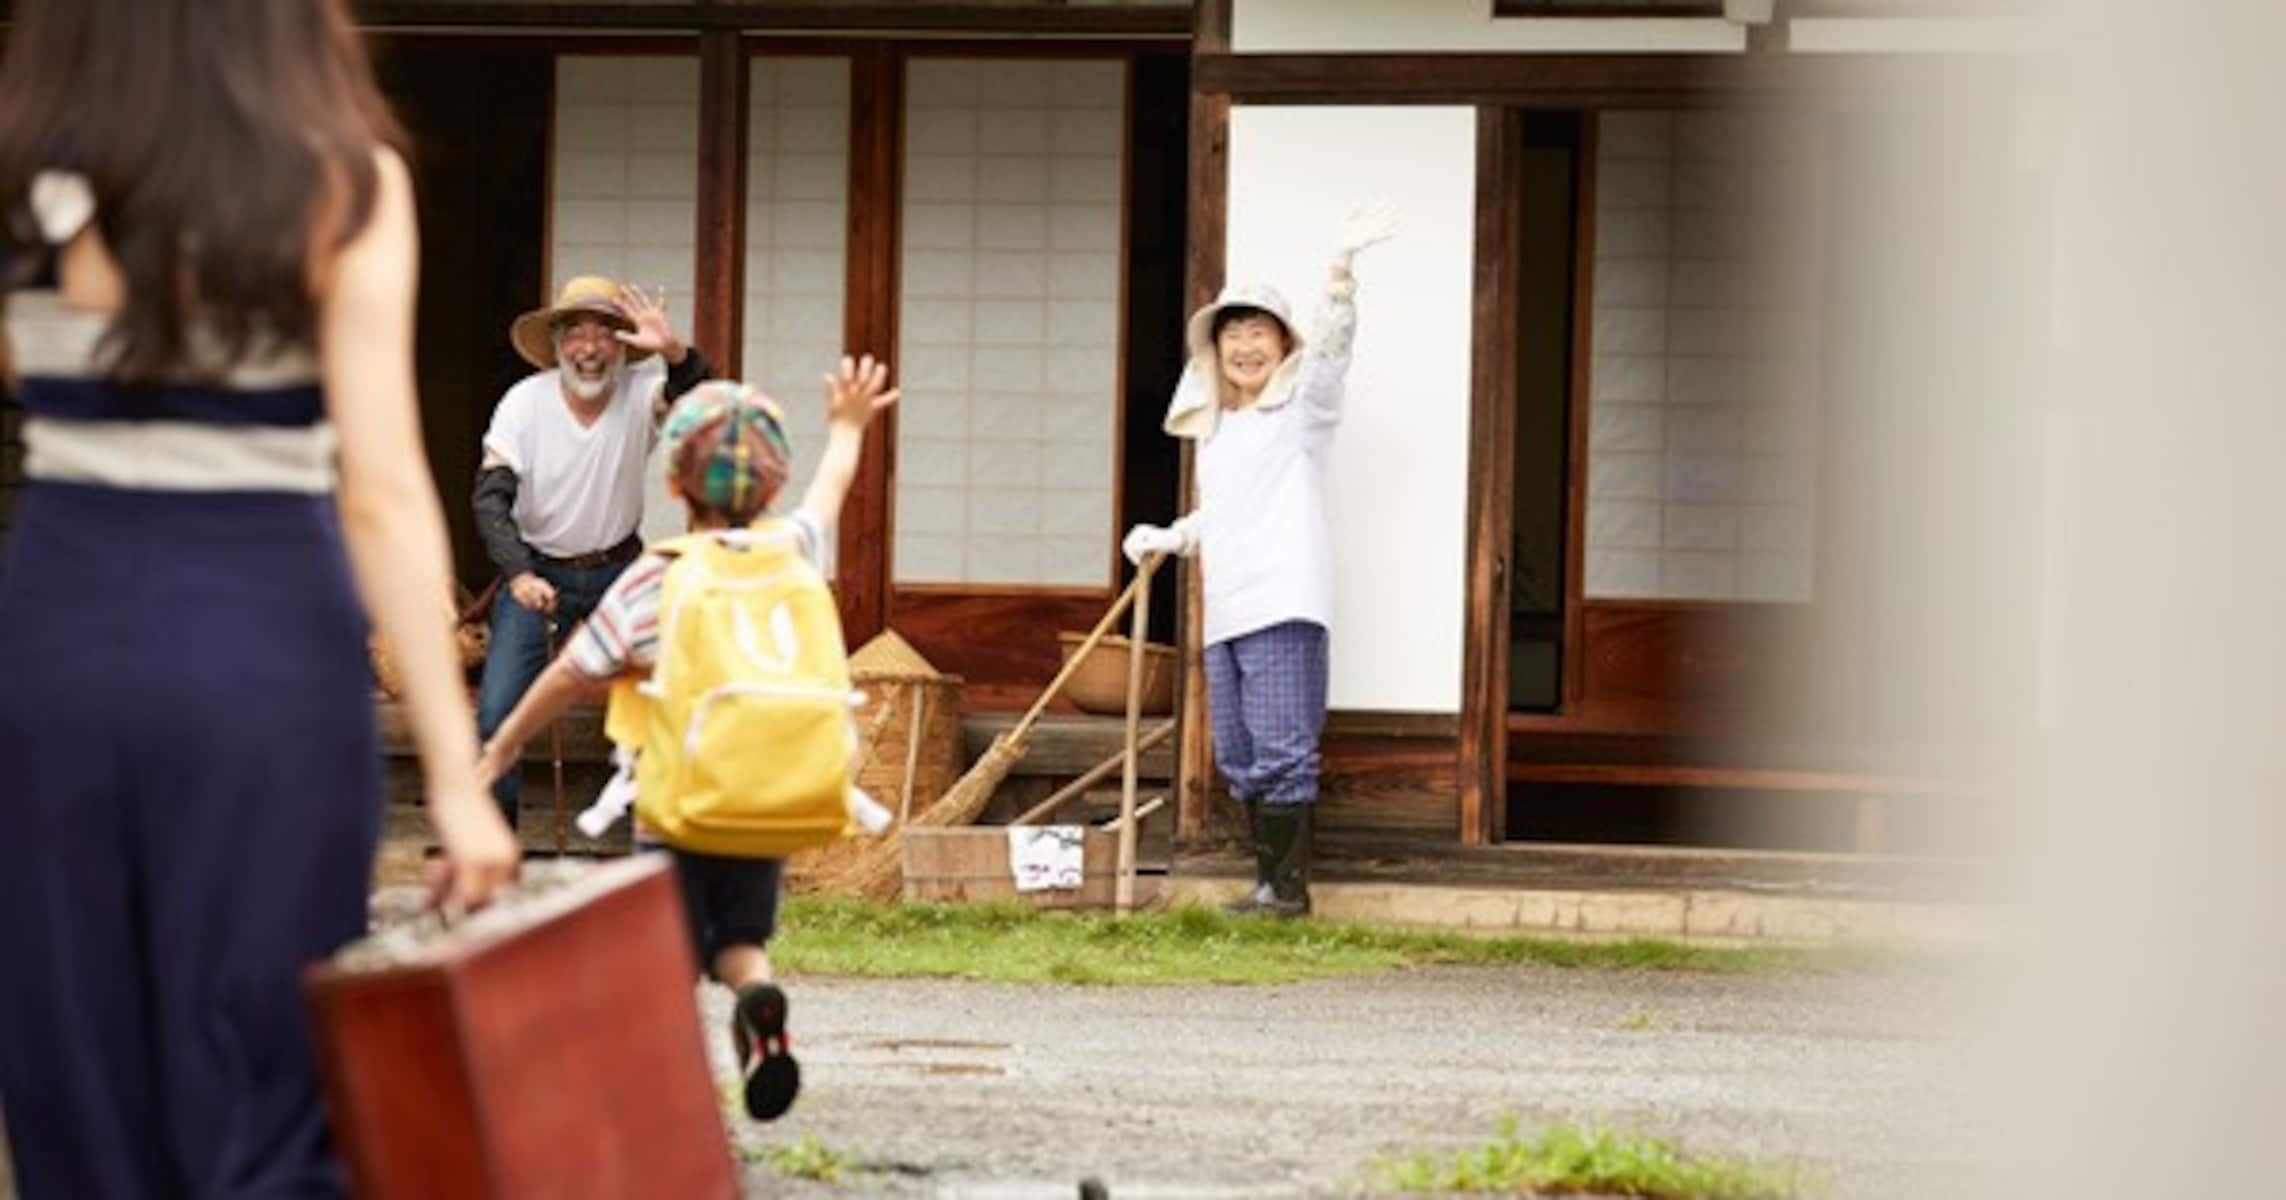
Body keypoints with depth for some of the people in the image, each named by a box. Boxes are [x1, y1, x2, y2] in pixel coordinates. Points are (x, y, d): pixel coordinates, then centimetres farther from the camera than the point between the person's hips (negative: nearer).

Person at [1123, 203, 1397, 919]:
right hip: (1225, 611, 8)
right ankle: (1268, 880, 13)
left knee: (1280, 750, -11)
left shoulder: (1302, 404, 2)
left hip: (1284, 603, -8)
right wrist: (1165, 540, 15)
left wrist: (1341, 264, -29)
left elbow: (1332, 342, -15)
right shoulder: (1212, 428, 22)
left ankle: (1288, 885, -8)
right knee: (1238, 757, 8)